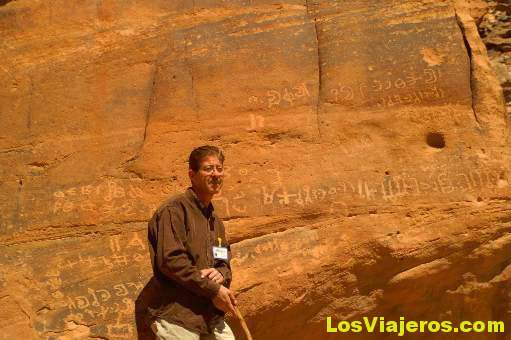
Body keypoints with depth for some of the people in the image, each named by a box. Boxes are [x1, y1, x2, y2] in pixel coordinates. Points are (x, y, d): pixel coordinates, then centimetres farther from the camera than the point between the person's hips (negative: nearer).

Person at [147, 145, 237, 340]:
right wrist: (213, 289, -16)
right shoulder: (175, 209, -9)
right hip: (177, 319, -7)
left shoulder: (215, 220, 17)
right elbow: (171, 260, -19)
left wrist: (221, 273, -5)